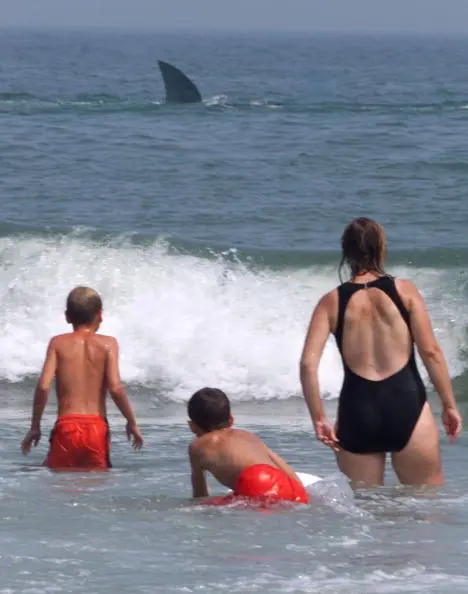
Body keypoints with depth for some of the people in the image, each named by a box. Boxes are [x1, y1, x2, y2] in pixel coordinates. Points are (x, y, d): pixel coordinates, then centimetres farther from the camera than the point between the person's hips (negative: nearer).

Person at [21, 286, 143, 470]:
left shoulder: (58, 343, 4)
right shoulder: (108, 344, 3)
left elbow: (43, 386, -5)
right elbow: (115, 388, -7)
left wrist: (35, 426, 5)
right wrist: (132, 422, 5)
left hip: (66, 427, -1)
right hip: (98, 428, 1)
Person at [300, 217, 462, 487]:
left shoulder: (332, 302, 4)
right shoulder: (404, 291, 0)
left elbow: (308, 364, -4)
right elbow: (430, 351, -4)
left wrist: (319, 418, 4)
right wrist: (450, 405, 3)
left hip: (356, 411, 2)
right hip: (407, 404, -2)